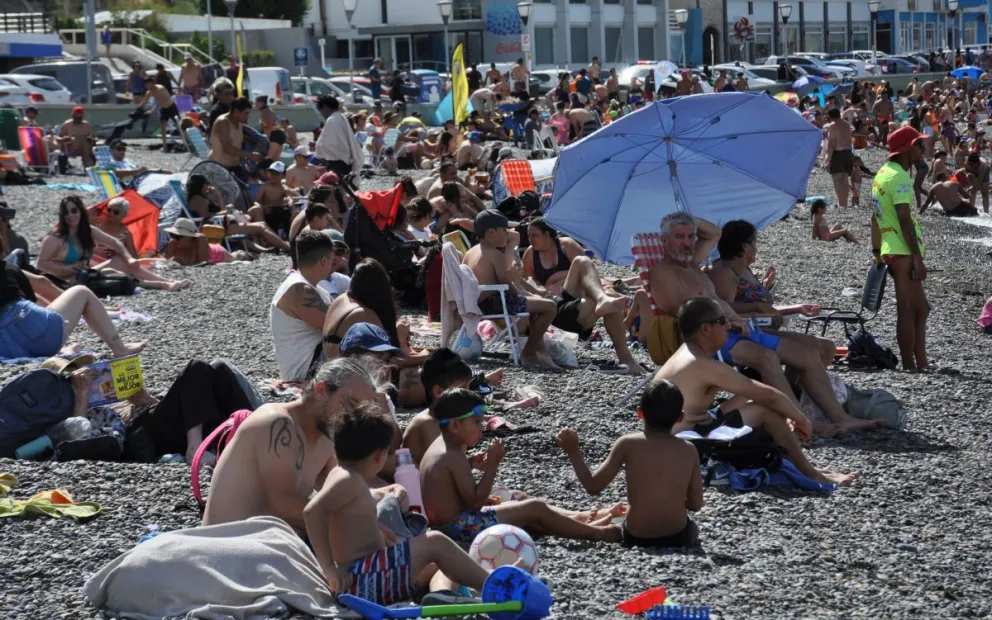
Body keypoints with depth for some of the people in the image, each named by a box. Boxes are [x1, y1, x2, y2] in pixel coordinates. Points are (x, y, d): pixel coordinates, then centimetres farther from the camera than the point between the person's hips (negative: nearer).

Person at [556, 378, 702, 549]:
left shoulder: (627, 444, -10)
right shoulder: (689, 450, -5)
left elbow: (593, 486, -6)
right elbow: (696, 504, 0)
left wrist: (573, 453, 6)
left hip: (636, 539, 2)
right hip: (678, 538, -2)